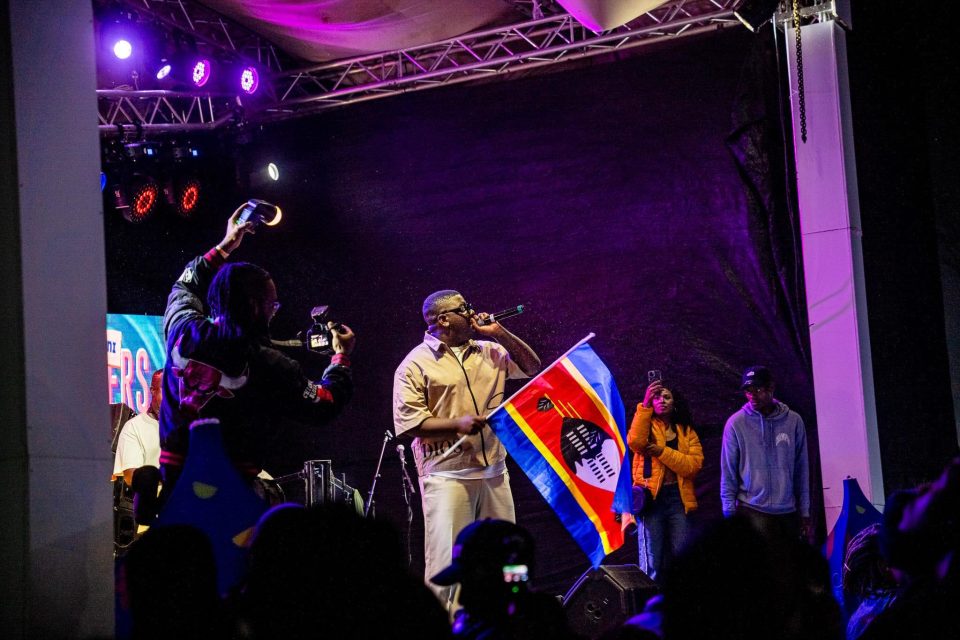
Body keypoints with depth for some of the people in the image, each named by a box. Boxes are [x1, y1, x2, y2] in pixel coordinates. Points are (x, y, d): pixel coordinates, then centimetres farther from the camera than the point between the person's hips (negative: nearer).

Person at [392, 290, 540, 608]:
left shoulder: (489, 352, 15)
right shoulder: (416, 364, -3)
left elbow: (532, 367, 17)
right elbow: (408, 421, -9)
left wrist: (499, 333, 7)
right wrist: (456, 423, -20)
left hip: (493, 472, 6)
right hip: (446, 476, -6)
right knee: (447, 563, -10)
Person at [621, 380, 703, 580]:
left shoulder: (686, 431, 13)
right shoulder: (645, 426, 8)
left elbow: (695, 464, -3)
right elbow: (635, 442, -17)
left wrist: (663, 452, -12)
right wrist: (645, 405, -17)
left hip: (679, 498, 2)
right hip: (651, 497, -2)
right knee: (652, 563, -5)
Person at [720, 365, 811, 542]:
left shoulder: (793, 421, 4)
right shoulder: (736, 423, -1)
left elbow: (801, 470, 9)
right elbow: (728, 474, 1)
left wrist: (805, 513, 8)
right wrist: (730, 513, -3)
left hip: (788, 513, 2)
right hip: (753, 511, -2)